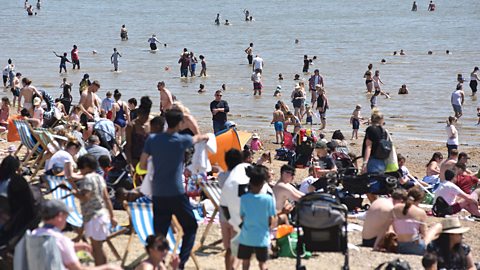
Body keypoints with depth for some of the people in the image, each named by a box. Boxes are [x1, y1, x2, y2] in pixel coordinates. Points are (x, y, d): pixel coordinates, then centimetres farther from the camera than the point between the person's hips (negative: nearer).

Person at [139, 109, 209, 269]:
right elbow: (197, 138, 19)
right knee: (190, 227, 11)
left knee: (159, 233, 8)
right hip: (177, 194, -3)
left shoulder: (152, 139, -1)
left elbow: (142, 165, 4)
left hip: (158, 194, 3)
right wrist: (205, 137, 41)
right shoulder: (182, 140, -5)